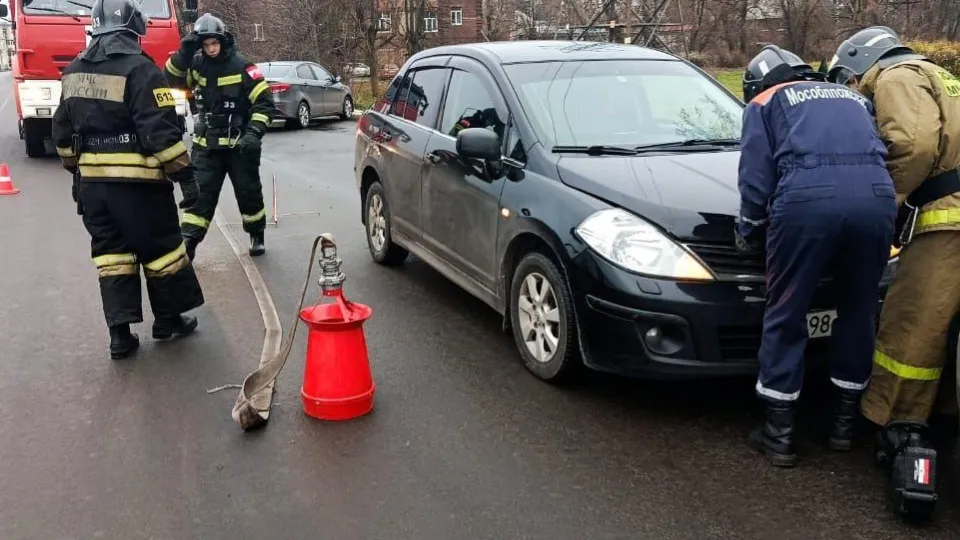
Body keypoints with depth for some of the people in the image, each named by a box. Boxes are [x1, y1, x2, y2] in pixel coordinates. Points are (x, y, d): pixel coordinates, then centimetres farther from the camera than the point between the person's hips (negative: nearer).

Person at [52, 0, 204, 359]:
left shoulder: (75, 72, 11)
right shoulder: (139, 68, -12)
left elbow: (62, 131, 16)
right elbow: (161, 130, -18)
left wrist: (77, 170, 27)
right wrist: (184, 175, -14)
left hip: (92, 181, 6)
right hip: (137, 181, -6)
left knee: (110, 252, 10)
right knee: (160, 248, 9)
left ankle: (120, 334, 9)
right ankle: (168, 319, 22)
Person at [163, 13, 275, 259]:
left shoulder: (241, 66, -10)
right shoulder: (197, 64, 3)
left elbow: (265, 102, -10)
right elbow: (172, 79, -4)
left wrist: (254, 132, -21)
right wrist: (183, 53, -18)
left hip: (239, 145, -3)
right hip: (206, 145, 3)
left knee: (248, 191, 9)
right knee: (200, 192, -2)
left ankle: (257, 235, 29)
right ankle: (188, 242, -3)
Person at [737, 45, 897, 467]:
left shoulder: (764, 103, 23)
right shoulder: (853, 98, 37)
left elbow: (756, 175, 11)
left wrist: (748, 234, 21)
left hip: (807, 196, -4)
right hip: (876, 195, 4)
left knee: (785, 318, 6)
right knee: (859, 312, 19)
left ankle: (780, 434, 12)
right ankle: (845, 422, 29)